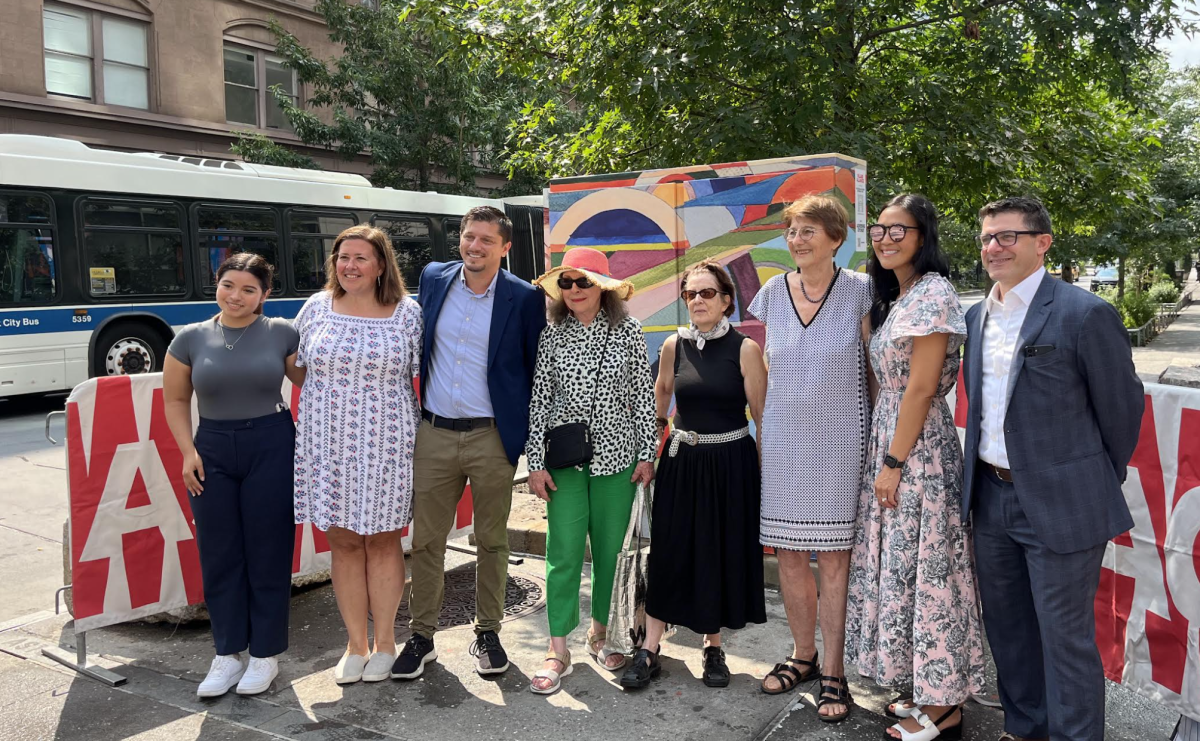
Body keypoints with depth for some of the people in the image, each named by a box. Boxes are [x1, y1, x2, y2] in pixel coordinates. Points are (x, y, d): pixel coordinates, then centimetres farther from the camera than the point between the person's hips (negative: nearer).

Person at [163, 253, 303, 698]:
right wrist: (188, 450, -2)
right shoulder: (191, 338, 3)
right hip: (212, 452, 2)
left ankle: (265, 653, 18)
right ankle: (227, 654, 22)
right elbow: (175, 400, 9)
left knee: (268, 552, 4)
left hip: (271, 448, -2)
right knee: (219, 554, 7)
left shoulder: (282, 334, -1)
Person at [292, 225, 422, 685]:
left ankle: (384, 643, 22)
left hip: (385, 444, -2)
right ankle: (355, 644, 22)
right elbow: (298, 367, 13)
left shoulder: (407, 314, -1)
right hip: (328, 444, 2)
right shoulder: (316, 308, 4)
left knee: (382, 540, 7)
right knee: (343, 542, 9)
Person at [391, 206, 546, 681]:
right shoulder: (433, 278, 4)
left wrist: (529, 438, -2)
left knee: (492, 541, 10)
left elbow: (537, 370, 0)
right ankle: (421, 637, 23)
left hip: (492, 438, -2)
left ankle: (487, 633, 27)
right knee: (425, 540, 9)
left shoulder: (525, 298, -6)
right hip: (434, 434, 3)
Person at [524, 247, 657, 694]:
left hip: (616, 453, 1)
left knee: (611, 549, 8)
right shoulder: (551, 335, 1)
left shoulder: (628, 331, 0)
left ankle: (601, 634, 28)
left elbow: (644, 395, 3)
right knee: (564, 551, -2)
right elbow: (539, 399, 2)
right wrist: (536, 461, -1)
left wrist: (647, 453, 1)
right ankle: (558, 652, 8)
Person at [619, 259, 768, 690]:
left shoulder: (745, 349, -7)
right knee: (668, 553, 4)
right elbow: (658, 409, 11)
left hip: (729, 464, -2)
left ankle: (713, 648, 26)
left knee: (722, 555, 8)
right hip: (681, 461, 2)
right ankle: (649, 650, 14)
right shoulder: (674, 346, 2)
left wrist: (766, 472, -8)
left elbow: (762, 416, -6)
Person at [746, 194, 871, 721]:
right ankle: (803, 655, 30)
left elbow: (874, 367, 1)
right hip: (782, 440, 4)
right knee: (789, 555, 10)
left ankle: (833, 673, 17)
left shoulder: (859, 291, -4)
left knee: (834, 559, 3)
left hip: (839, 440, -3)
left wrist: (876, 439, -2)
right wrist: (762, 436, 11)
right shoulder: (772, 293, 5)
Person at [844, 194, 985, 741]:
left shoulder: (932, 294, -15)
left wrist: (894, 462, -17)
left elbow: (921, 389, -19)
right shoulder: (894, 297, 13)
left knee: (922, 568, 0)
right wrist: (884, 457, 14)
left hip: (918, 449, -9)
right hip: (887, 441, 9)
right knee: (901, 566, 14)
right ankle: (929, 690, 28)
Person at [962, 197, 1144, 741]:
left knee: (1065, 636, 5)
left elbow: (1122, 407, -6)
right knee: (1006, 628, 19)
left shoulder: (1085, 314, -13)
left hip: (1059, 505, -7)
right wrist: (983, 477, 14)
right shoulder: (978, 316, 7)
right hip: (991, 496, 7)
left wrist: (1101, 486, 4)